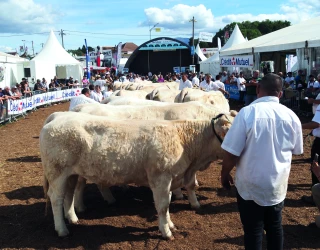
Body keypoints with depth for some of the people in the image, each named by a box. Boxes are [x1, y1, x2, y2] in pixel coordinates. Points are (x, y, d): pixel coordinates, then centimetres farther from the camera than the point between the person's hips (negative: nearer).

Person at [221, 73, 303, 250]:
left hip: (250, 185, -3)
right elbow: (296, 150, 9)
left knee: (253, 231, 11)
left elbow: (231, 153, -17)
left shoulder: (247, 113, -19)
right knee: (274, 227, 22)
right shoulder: (291, 116, -6)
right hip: (278, 185, 4)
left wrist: (224, 175, 0)